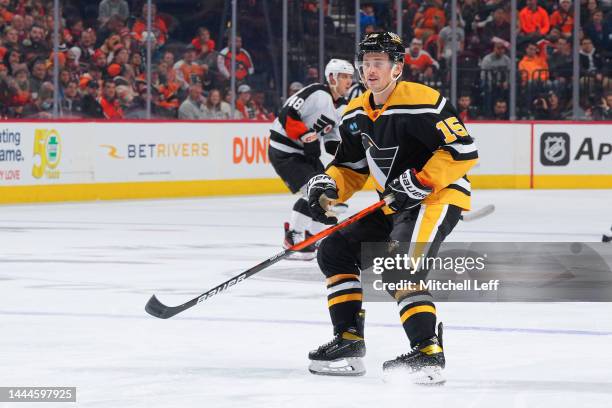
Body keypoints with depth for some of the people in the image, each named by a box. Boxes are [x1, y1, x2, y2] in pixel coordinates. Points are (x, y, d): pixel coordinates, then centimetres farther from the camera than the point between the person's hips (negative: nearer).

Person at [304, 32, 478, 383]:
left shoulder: (422, 103, -20)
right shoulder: (356, 114, 8)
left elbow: (464, 151, -22)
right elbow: (351, 168, 17)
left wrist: (420, 183, -26)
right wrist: (327, 188, -3)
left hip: (439, 196, -10)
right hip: (394, 205, 10)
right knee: (336, 250, 9)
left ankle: (428, 354, -31)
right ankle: (349, 342, 13)